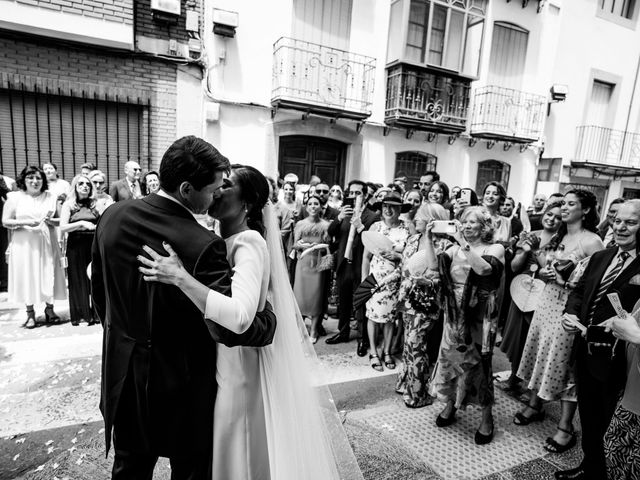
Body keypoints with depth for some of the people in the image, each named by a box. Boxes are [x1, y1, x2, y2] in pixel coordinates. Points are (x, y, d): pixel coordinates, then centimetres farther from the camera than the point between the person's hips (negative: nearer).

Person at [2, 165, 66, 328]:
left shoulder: (51, 197, 6)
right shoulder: (15, 197, 2)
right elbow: (5, 222, 0)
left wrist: (51, 220, -13)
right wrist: (25, 223, -15)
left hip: (47, 244, 1)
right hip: (24, 245, -1)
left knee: (48, 275, 4)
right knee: (27, 276, 3)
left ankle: (49, 308, 18)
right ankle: (30, 313, 15)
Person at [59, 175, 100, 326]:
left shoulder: (95, 204, 9)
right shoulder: (69, 204, 2)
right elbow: (62, 227, -6)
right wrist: (81, 223, -18)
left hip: (93, 244, 2)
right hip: (76, 246, -2)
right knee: (78, 280, 5)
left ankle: (93, 313, 14)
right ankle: (78, 315, 15)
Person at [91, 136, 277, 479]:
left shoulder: (111, 216, -7)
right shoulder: (202, 245, -29)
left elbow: (99, 293, 5)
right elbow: (228, 329, -30)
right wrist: (272, 318, -11)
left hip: (122, 371, 6)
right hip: (180, 382, -6)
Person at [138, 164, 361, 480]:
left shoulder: (249, 244, -24)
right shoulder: (224, 240, 2)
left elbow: (240, 316, -39)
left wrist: (180, 277, -39)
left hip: (239, 362, -8)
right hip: (220, 357, 8)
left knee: (236, 447, 14)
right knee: (217, 445, 26)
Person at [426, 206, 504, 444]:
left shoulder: (495, 248, -4)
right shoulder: (455, 248, 6)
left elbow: (484, 268, -25)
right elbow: (433, 264, -6)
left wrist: (464, 244, -29)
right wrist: (429, 239, -14)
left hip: (479, 316, -4)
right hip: (454, 314, 4)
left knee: (478, 362, 2)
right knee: (449, 357, 12)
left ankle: (487, 415, 23)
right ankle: (450, 404, 33)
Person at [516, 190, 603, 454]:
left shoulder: (592, 241, -10)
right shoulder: (557, 237, 11)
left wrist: (571, 278, -22)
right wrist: (543, 273, -2)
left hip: (572, 307, -6)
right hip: (547, 301, 7)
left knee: (565, 362, 1)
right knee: (541, 354, 14)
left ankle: (566, 427, 15)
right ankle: (535, 405, 31)